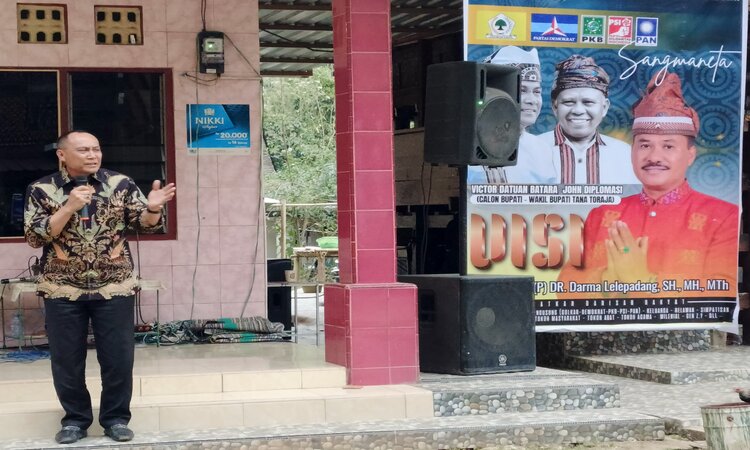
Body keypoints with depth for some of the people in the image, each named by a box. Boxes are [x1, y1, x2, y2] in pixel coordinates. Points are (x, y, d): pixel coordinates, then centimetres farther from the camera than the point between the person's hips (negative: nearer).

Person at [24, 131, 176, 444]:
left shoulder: (120, 184, -1)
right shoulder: (42, 189, -3)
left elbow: (145, 224, -1)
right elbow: (34, 237, -11)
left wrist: (153, 208, -24)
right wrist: (69, 207, -21)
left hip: (115, 288, 0)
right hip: (63, 290, 0)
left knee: (118, 358, 4)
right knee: (67, 359, 8)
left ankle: (116, 417, 19)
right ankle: (75, 418, 23)